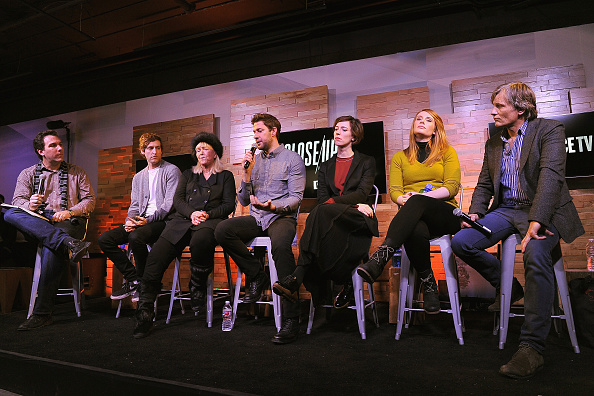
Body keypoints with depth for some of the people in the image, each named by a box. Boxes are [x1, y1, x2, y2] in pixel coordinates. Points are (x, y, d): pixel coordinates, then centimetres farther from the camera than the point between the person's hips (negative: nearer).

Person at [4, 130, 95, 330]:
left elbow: (90, 201, 8)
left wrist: (69, 212, -11)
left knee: (52, 248, -35)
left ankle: (42, 313, -30)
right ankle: (68, 243, -47)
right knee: (11, 214, -30)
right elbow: (18, 200, 5)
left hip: (69, 222, -2)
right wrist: (30, 205, -20)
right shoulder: (27, 174, 18)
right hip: (37, 222, 2)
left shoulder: (76, 172, 17)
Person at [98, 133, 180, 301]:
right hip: (142, 222, 7)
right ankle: (134, 280, -7)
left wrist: (149, 220, -18)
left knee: (135, 237, -35)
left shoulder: (172, 170, 2)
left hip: (163, 221, -7)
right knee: (104, 239, -10)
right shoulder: (138, 177, 22)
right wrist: (129, 221, -5)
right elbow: (134, 205, 18)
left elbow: (170, 203, -8)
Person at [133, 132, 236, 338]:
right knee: (156, 256, -25)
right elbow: (177, 200, 16)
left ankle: (197, 288, -18)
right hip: (183, 219, 3)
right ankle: (144, 315, -24)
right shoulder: (188, 175, 29)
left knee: (201, 239, -42)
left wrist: (207, 214, -8)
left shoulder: (225, 176, 21)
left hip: (211, 220, -3)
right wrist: (191, 213, -6)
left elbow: (229, 205, 10)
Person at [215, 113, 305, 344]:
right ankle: (256, 275, -7)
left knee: (280, 245, -39)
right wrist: (247, 173, 1)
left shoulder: (292, 159, 4)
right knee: (222, 230, -25)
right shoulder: (254, 160, 19)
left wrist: (273, 206, -24)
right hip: (256, 219, 5)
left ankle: (291, 319, -32)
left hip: (282, 217, -5)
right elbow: (243, 201, 15)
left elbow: (296, 198, -5)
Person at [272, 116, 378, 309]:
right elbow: (322, 198, 7)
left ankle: (298, 277, -41)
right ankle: (346, 283, -31)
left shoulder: (367, 162, 14)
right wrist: (353, 205, -11)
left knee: (323, 211, -35)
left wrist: (333, 202, -18)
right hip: (332, 220, 3)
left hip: (357, 221, -2)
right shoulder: (326, 166, 23)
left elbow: (362, 194, -3)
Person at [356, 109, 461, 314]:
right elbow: (394, 190, 10)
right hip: (413, 216, 2)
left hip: (444, 214, -1)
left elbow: (452, 186, 2)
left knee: (417, 202, -38)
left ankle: (379, 258, -51)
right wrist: (403, 199, -15)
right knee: (416, 231, -38)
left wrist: (421, 196, -13)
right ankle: (429, 285, -23)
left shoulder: (447, 152, 17)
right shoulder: (400, 157, 22)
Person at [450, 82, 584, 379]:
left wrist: (535, 222, -30)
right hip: (506, 210, 6)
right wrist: (474, 213, -1)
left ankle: (532, 348, -28)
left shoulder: (549, 130, -4)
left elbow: (551, 176, -18)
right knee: (460, 243, -17)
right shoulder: (493, 143, 15)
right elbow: (485, 185, 19)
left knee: (536, 254, -36)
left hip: (543, 211, -5)